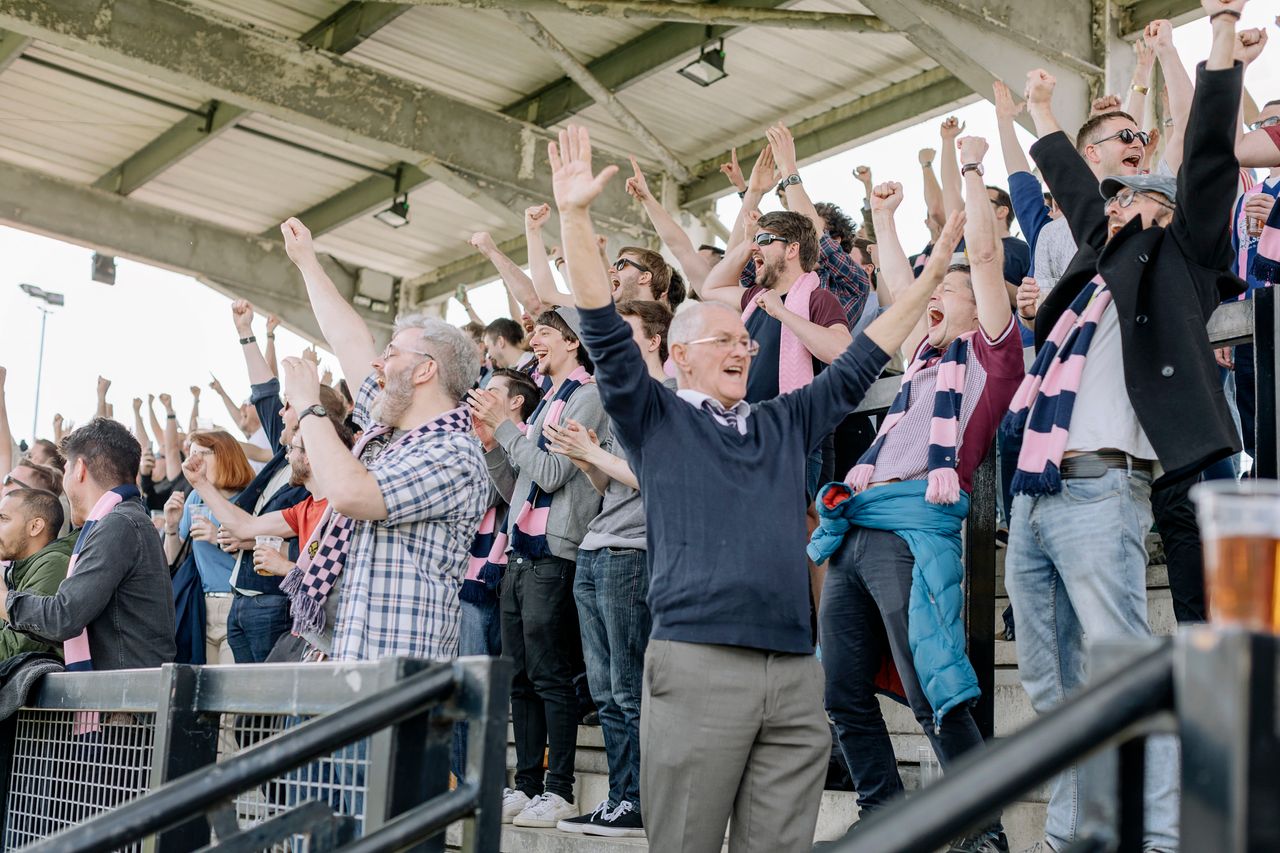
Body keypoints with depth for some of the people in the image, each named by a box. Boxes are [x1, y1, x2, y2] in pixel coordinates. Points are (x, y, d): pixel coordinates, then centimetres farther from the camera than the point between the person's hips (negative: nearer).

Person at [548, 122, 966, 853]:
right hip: (698, 663, -4)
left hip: (795, 671, 4)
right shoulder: (656, 420, 9)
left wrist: (935, 269, 24)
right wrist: (576, 216, -11)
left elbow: (861, 362, 25)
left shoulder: (785, 423, 21)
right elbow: (606, 332, -2)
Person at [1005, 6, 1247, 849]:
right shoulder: (1099, 262, 25)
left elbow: (1210, 159, 2)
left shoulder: (1172, 258, 9)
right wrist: (1043, 114, 52)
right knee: (1052, 685, 8)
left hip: (1100, 491, -8)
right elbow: (1075, 187, 40)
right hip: (1034, 496, 8)